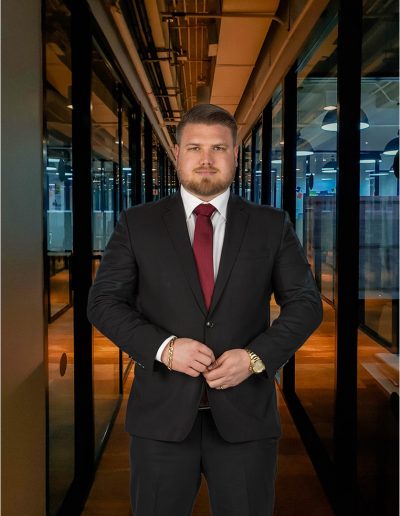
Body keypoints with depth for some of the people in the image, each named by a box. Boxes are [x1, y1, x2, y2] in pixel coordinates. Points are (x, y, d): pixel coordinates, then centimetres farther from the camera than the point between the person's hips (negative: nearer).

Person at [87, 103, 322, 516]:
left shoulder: (272, 225, 4)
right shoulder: (137, 224, 2)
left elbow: (305, 303, 3)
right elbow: (104, 301, 0)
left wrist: (256, 357, -12)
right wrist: (162, 347, -15)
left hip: (245, 414, 1)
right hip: (161, 413, 0)